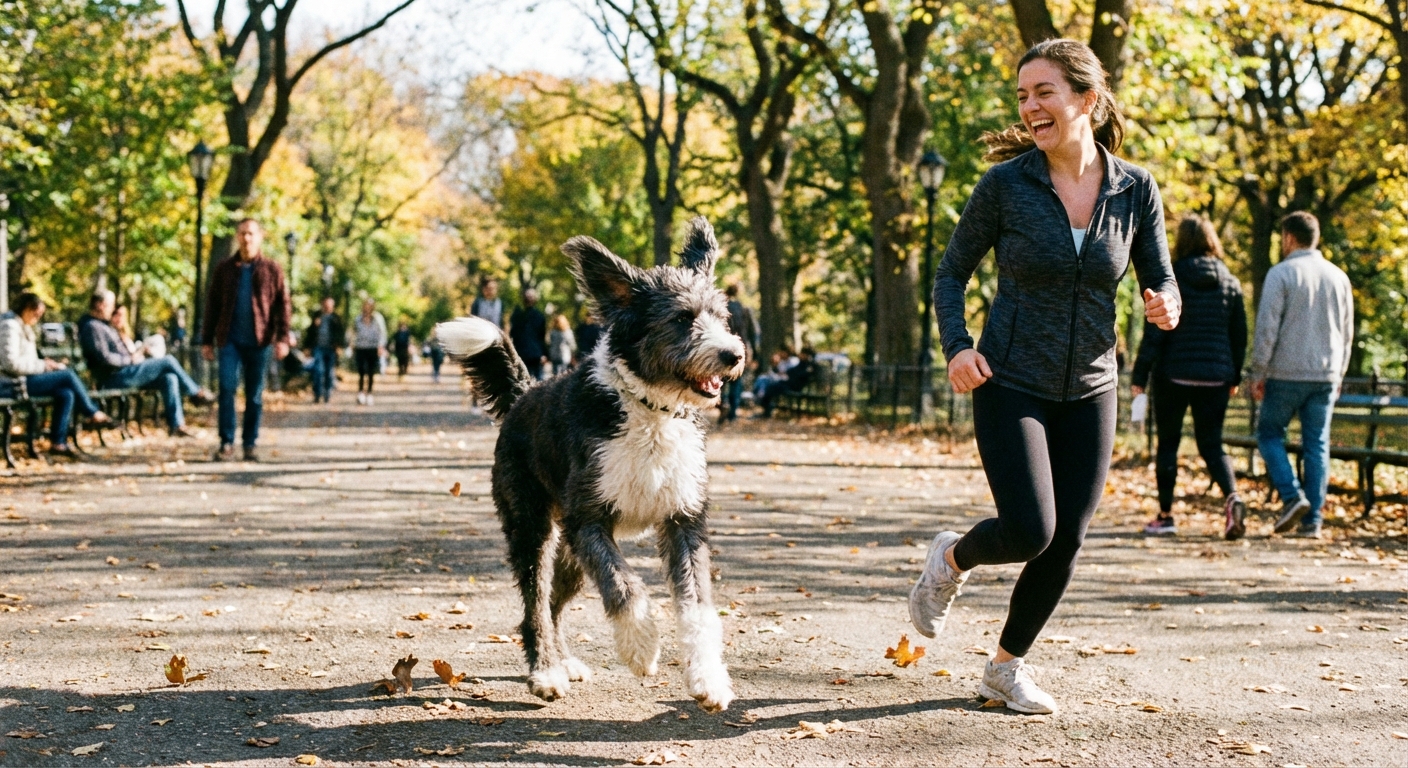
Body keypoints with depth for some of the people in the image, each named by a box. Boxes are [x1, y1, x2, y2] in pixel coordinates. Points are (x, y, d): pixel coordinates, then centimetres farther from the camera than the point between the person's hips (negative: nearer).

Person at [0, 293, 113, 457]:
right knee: (68, 375, -14)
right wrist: (42, 365, -16)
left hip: (26, 378, 10)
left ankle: (58, 442, -6)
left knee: (66, 394, -9)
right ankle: (93, 414, 2)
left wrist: (47, 364, 4)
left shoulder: (23, 326, 19)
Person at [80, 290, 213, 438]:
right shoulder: (92, 327, -11)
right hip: (115, 377, -10)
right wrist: (130, 360, -11)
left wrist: (133, 355, 11)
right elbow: (104, 358, -21)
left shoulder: (103, 325, 22)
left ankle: (176, 424, -9)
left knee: (169, 378, -5)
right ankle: (196, 393, 7)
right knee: (168, 361, -12)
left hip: (124, 374, 10)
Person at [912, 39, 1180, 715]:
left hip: (1089, 393, 3)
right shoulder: (1005, 184, -9)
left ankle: (1007, 666, 24)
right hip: (1010, 386, -3)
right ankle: (952, 558, 18)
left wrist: (1165, 308, -18)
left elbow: (1160, 282, 6)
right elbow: (952, 274, 1)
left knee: (1066, 542, 4)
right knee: (1029, 530, -16)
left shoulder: (1135, 190, -2)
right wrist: (956, 346, -16)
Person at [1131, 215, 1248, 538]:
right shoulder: (1230, 284, 5)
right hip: (1215, 376, 3)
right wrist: (1235, 377, 19)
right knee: (1211, 444, 8)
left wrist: (1140, 376, -5)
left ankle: (1165, 515, 11)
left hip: (1174, 375, -3)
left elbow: (1154, 333, -9)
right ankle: (1232, 496, -17)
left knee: (1168, 442, 9)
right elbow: (1240, 335, 9)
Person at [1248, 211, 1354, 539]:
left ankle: (1292, 496, -9)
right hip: (1325, 376, 5)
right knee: (1317, 445, 7)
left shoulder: (1281, 274, -7)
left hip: (1287, 374, -4)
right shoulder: (1339, 277, 9)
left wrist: (1257, 373, -5)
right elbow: (1347, 332, 15)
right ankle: (1312, 519, 6)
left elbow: (1267, 327, -11)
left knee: (1269, 433, 10)